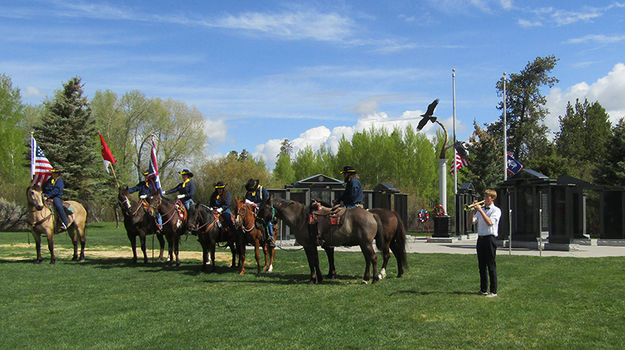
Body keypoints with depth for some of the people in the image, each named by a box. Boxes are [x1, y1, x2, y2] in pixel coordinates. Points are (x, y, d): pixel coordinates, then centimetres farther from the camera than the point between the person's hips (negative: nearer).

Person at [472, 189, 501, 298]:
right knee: (481, 265, 10)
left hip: (489, 239, -6)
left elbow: (490, 222, -18)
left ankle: (493, 291, -1)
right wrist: (472, 210, -4)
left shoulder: (496, 210, -2)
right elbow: (471, 221, 8)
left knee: (491, 266, -4)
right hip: (480, 239, 6)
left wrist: (480, 210, -16)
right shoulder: (481, 209, 17)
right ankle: (483, 289, 18)